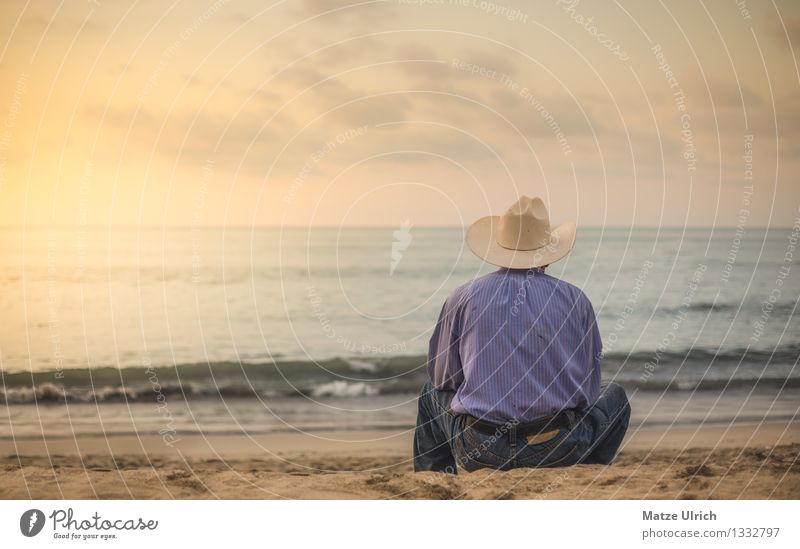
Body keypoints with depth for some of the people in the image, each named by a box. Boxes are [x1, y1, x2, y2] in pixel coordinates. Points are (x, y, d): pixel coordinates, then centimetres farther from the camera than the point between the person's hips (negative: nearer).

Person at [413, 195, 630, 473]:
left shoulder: (463, 298, 2)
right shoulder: (575, 299, 3)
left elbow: (442, 377, 11)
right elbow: (588, 389, 10)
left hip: (479, 452, 1)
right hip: (559, 451, 0)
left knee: (431, 395, 31)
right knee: (615, 396, 28)